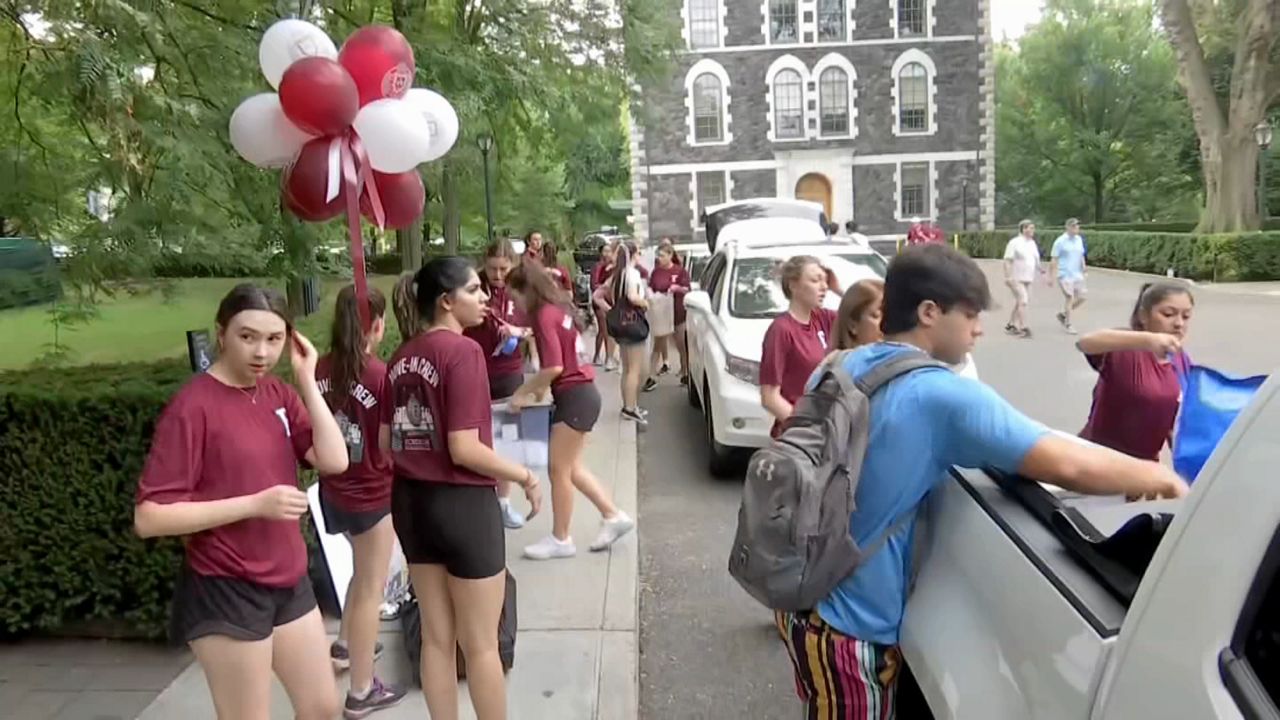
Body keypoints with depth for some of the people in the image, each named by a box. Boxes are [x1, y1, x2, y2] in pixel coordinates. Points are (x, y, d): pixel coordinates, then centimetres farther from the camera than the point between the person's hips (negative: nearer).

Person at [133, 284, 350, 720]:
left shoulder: (278, 393, 3)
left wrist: (307, 379, -10)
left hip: (288, 581, 7)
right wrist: (255, 504, -24)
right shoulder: (192, 406, -17)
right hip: (225, 591, -7)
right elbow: (149, 517, -19)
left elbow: (334, 461, -8)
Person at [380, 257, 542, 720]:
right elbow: (464, 449, -21)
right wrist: (525, 476, -9)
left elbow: (385, 441, 11)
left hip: (410, 501, 7)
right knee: (481, 645, 9)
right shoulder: (463, 351, -17)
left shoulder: (401, 358, 6)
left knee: (437, 637, 19)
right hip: (463, 503, -7)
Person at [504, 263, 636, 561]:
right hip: (581, 393, 9)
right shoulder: (559, 308, 11)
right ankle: (613, 516, 23)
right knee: (570, 466, 17)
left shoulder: (545, 315, -16)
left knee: (558, 469, 2)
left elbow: (554, 367, -22)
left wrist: (523, 392, -11)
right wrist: (538, 387, 13)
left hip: (574, 397, -9)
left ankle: (560, 539, 13)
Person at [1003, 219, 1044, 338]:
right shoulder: (1014, 242, -10)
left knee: (1019, 302, 13)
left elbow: (1036, 259, 21)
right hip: (1016, 278, -8)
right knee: (1023, 301, -13)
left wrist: (1040, 268, 2)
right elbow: (1007, 260, -14)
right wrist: (1008, 276, -22)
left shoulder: (1032, 243, 13)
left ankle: (1010, 325, 25)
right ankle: (1023, 328, -13)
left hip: (1028, 279, 8)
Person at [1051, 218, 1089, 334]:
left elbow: (1081, 256, 18)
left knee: (1081, 298, 2)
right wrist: (1052, 276, -10)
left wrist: (1084, 271, 13)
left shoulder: (1079, 240, 10)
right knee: (1069, 298, -8)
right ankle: (1068, 325, 3)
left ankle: (1063, 315, 23)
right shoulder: (1060, 241, -7)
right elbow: (1054, 259, -7)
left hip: (1077, 275, 6)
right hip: (1065, 275, -6)